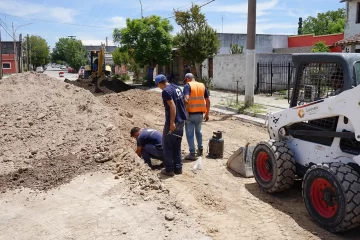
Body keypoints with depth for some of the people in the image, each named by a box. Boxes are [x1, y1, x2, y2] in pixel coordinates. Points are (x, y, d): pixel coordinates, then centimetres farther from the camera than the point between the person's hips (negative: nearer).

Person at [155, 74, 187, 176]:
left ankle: (169, 169, 9)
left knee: (167, 146, 4)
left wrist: (172, 123, -23)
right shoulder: (177, 87, 12)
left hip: (173, 122, -9)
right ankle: (178, 168, 22)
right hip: (181, 121, 9)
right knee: (177, 146, 17)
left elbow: (172, 106, -23)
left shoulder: (166, 91, -15)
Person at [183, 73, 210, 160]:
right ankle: (200, 149, 35)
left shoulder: (187, 86, -6)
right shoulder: (202, 85, 8)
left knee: (190, 133, 5)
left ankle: (192, 154, 8)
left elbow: (186, 99, -22)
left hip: (191, 113, -5)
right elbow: (208, 101, 8)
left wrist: (185, 112, -15)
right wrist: (207, 114, 15)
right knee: (198, 131, 24)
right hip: (200, 113, 5)